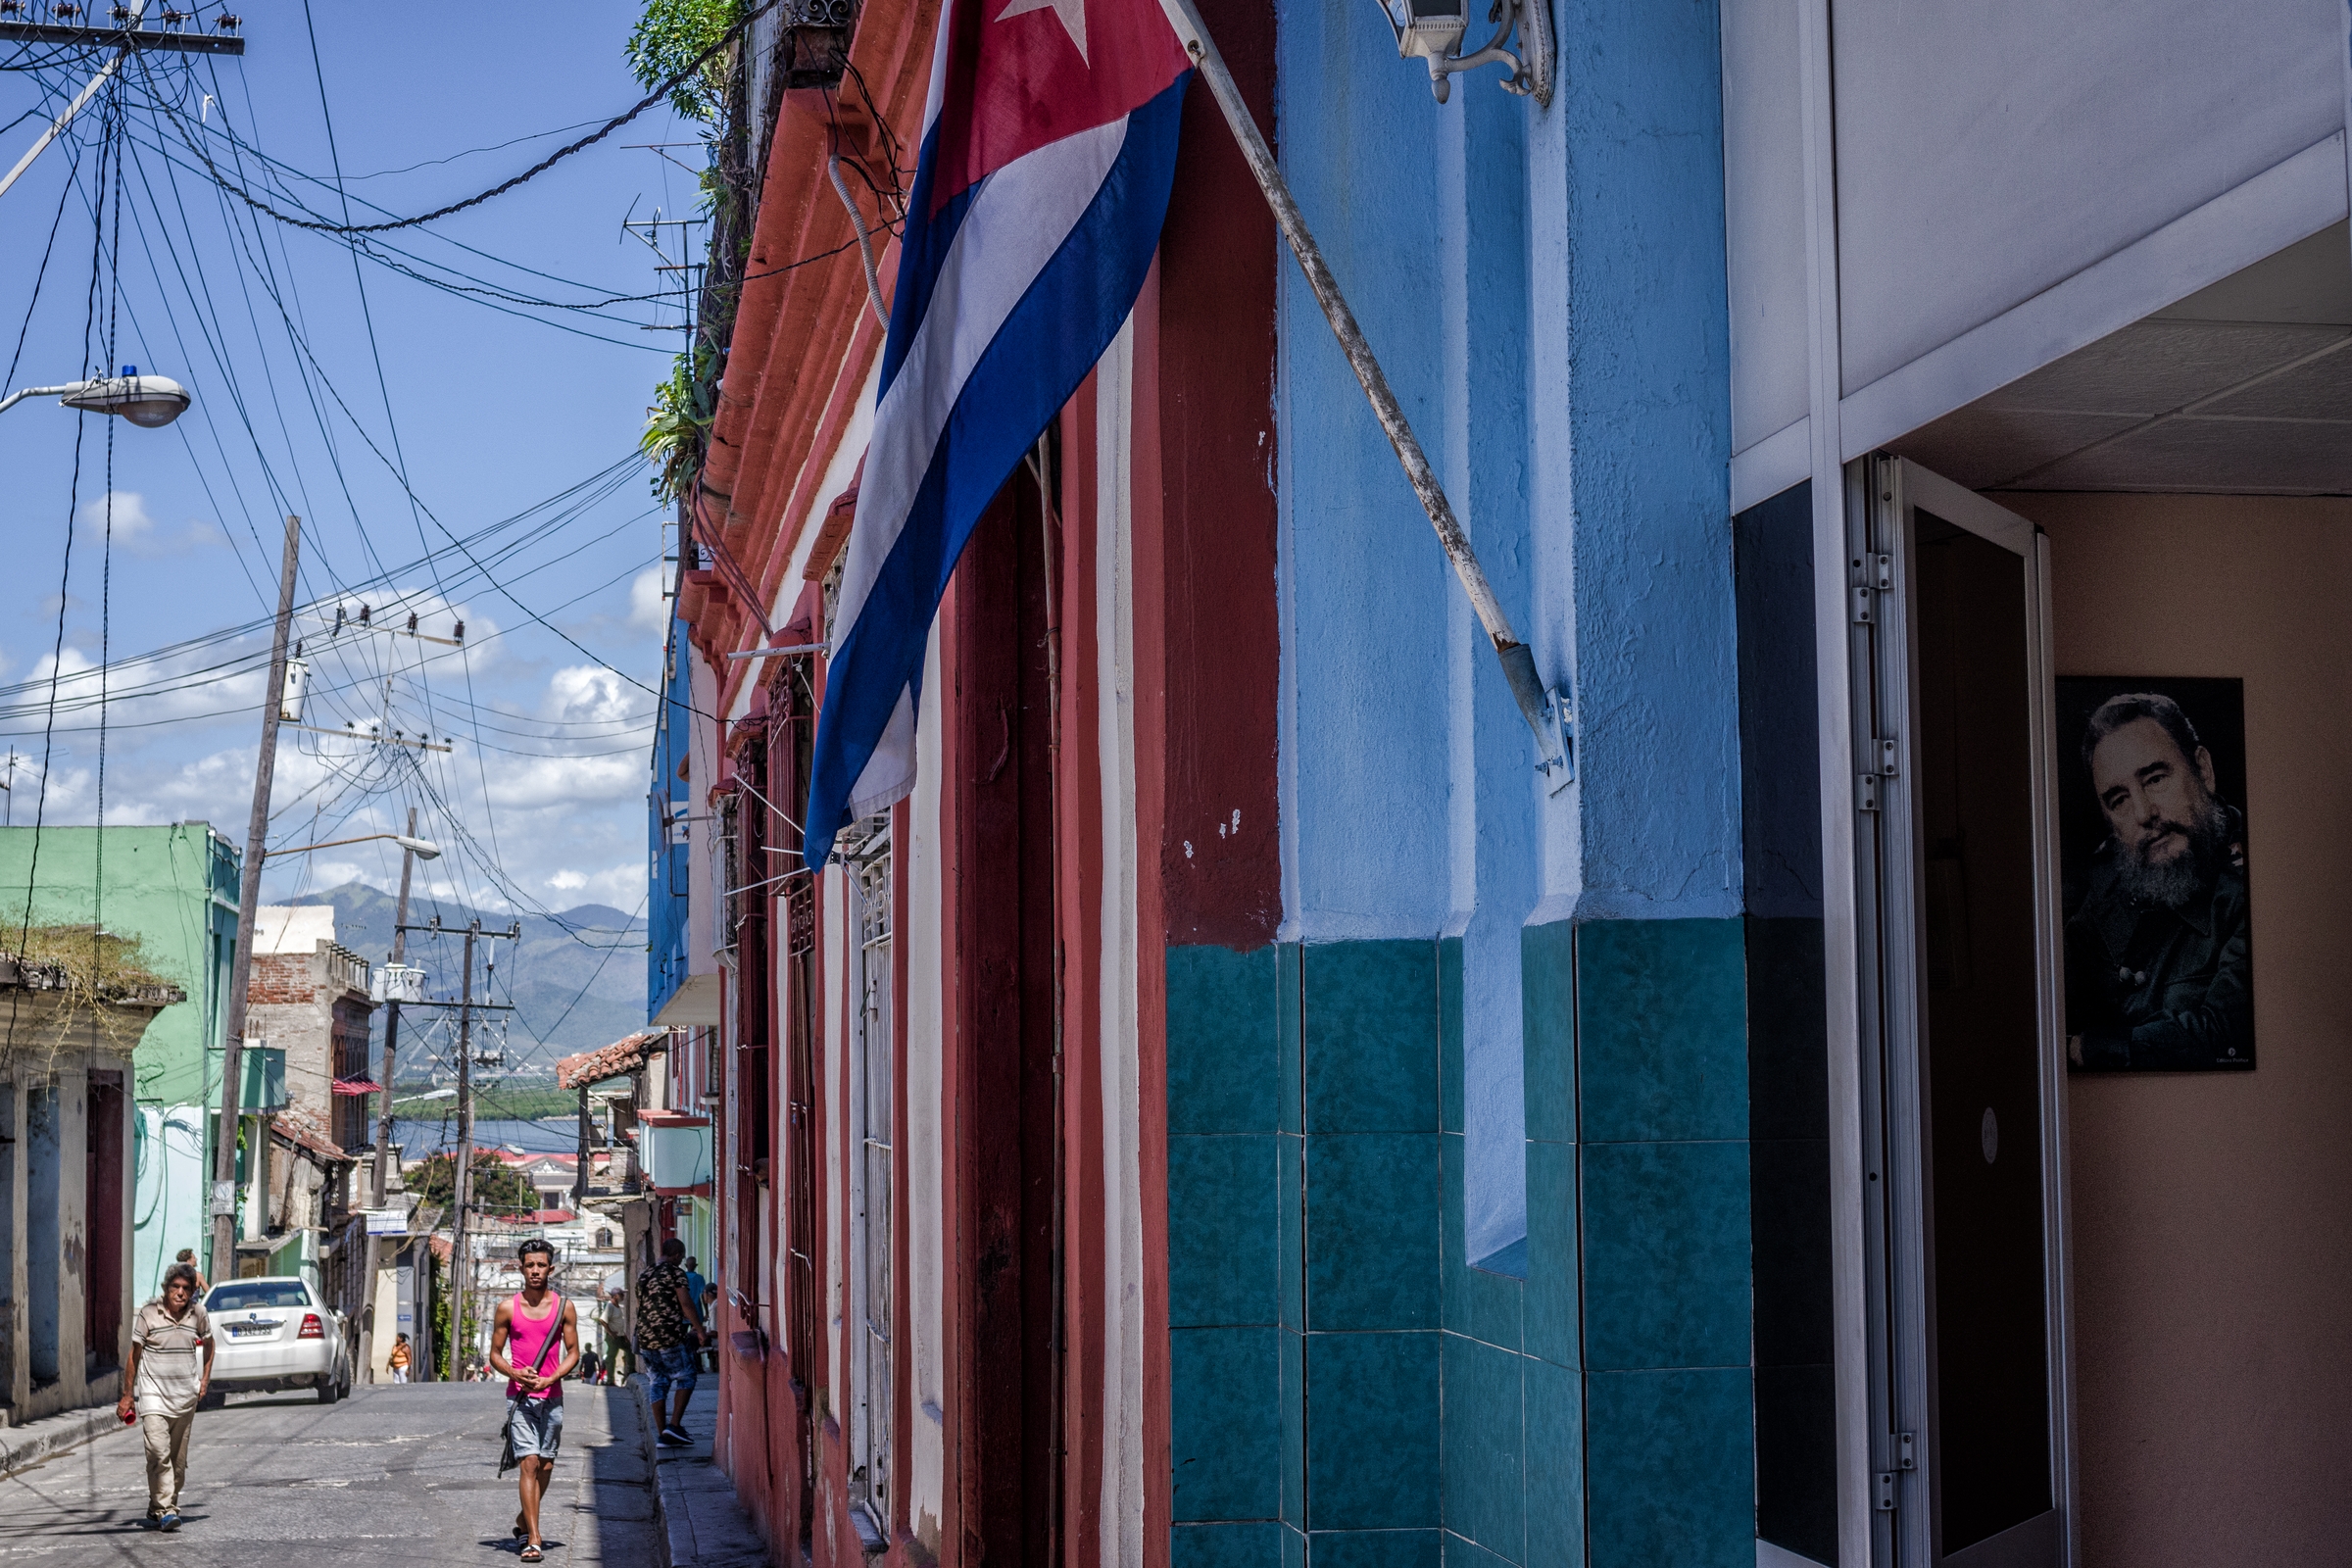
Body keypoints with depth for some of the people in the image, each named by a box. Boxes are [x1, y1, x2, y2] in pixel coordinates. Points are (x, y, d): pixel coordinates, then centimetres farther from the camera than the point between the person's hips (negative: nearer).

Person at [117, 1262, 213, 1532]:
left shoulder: (198, 1314, 1)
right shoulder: (148, 1314, -7)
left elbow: (208, 1343, 21)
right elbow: (135, 1354, 1)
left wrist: (205, 1379, 13)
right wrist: (127, 1395, 3)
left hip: (186, 1397, 3)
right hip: (153, 1395, -3)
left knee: (178, 1458, 7)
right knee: (159, 1453, -17)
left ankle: (158, 1509, 20)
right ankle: (164, 1510, -16)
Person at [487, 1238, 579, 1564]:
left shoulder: (564, 1307, 3)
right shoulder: (508, 1308, 1)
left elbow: (573, 1352, 5)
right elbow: (495, 1354, 6)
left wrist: (549, 1379, -12)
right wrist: (516, 1374, -14)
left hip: (552, 1396, 2)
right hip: (519, 1396, -2)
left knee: (546, 1466, 9)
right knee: (529, 1462, -12)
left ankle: (523, 1520, 34)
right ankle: (533, 1541, -14)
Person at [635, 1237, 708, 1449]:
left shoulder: (644, 1275, 16)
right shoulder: (675, 1273, -7)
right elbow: (686, 1304, -13)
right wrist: (700, 1330, -7)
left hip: (645, 1337, 7)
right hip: (670, 1336, -7)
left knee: (657, 1384, 9)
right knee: (685, 1378, 5)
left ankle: (662, 1435, 9)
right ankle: (674, 1425, -6)